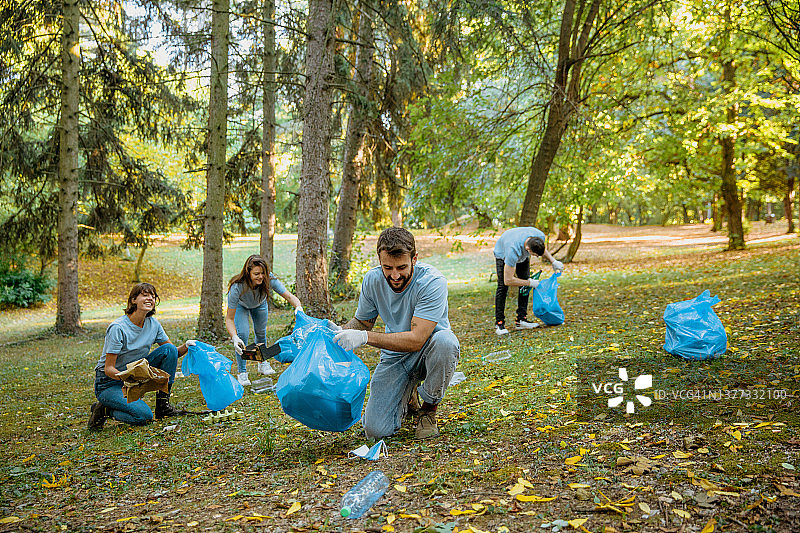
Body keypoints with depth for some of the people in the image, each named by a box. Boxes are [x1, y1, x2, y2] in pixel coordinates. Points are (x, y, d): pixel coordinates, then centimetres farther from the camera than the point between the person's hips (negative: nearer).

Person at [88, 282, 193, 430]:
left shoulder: (153, 324, -2)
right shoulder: (118, 328, -22)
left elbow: (173, 353, 5)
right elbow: (108, 368, -20)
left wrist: (186, 346, -18)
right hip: (110, 383, -6)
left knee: (169, 349, -12)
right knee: (144, 415, -27)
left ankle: (163, 405, -5)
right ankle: (104, 410, 1)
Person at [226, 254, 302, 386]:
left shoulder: (269, 280, -39)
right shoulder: (236, 287, -43)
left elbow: (289, 296, -33)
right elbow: (229, 319, -38)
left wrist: (298, 307, -55)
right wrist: (234, 338, -53)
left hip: (260, 304, 3)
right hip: (240, 306, -3)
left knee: (261, 333, 9)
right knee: (242, 334, -17)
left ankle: (263, 363, 36)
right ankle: (242, 373, -1)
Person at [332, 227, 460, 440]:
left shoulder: (432, 282, -27)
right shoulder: (372, 280, -11)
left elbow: (416, 339, -33)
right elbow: (362, 322, 6)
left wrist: (365, 337, -38)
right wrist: (339, 332, -15)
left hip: (427, 351, -3)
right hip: (395, 355, 3)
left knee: (444, 341, -40)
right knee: (375, 430, -13)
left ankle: (429, 407, -10)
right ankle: (408, 398, 22)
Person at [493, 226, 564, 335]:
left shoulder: (540, 236, -31)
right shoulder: (513, 251, -48)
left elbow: (542, 250, -1)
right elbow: (508, 280, -40)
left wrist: (553, 261, -13)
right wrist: (530, 283, -31)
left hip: (522, 256, 6)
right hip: (503, 253, -5)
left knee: (525, 286, -5)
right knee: (503, 287, -18)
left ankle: (521, 320, 1)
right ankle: (499, 323, -13)